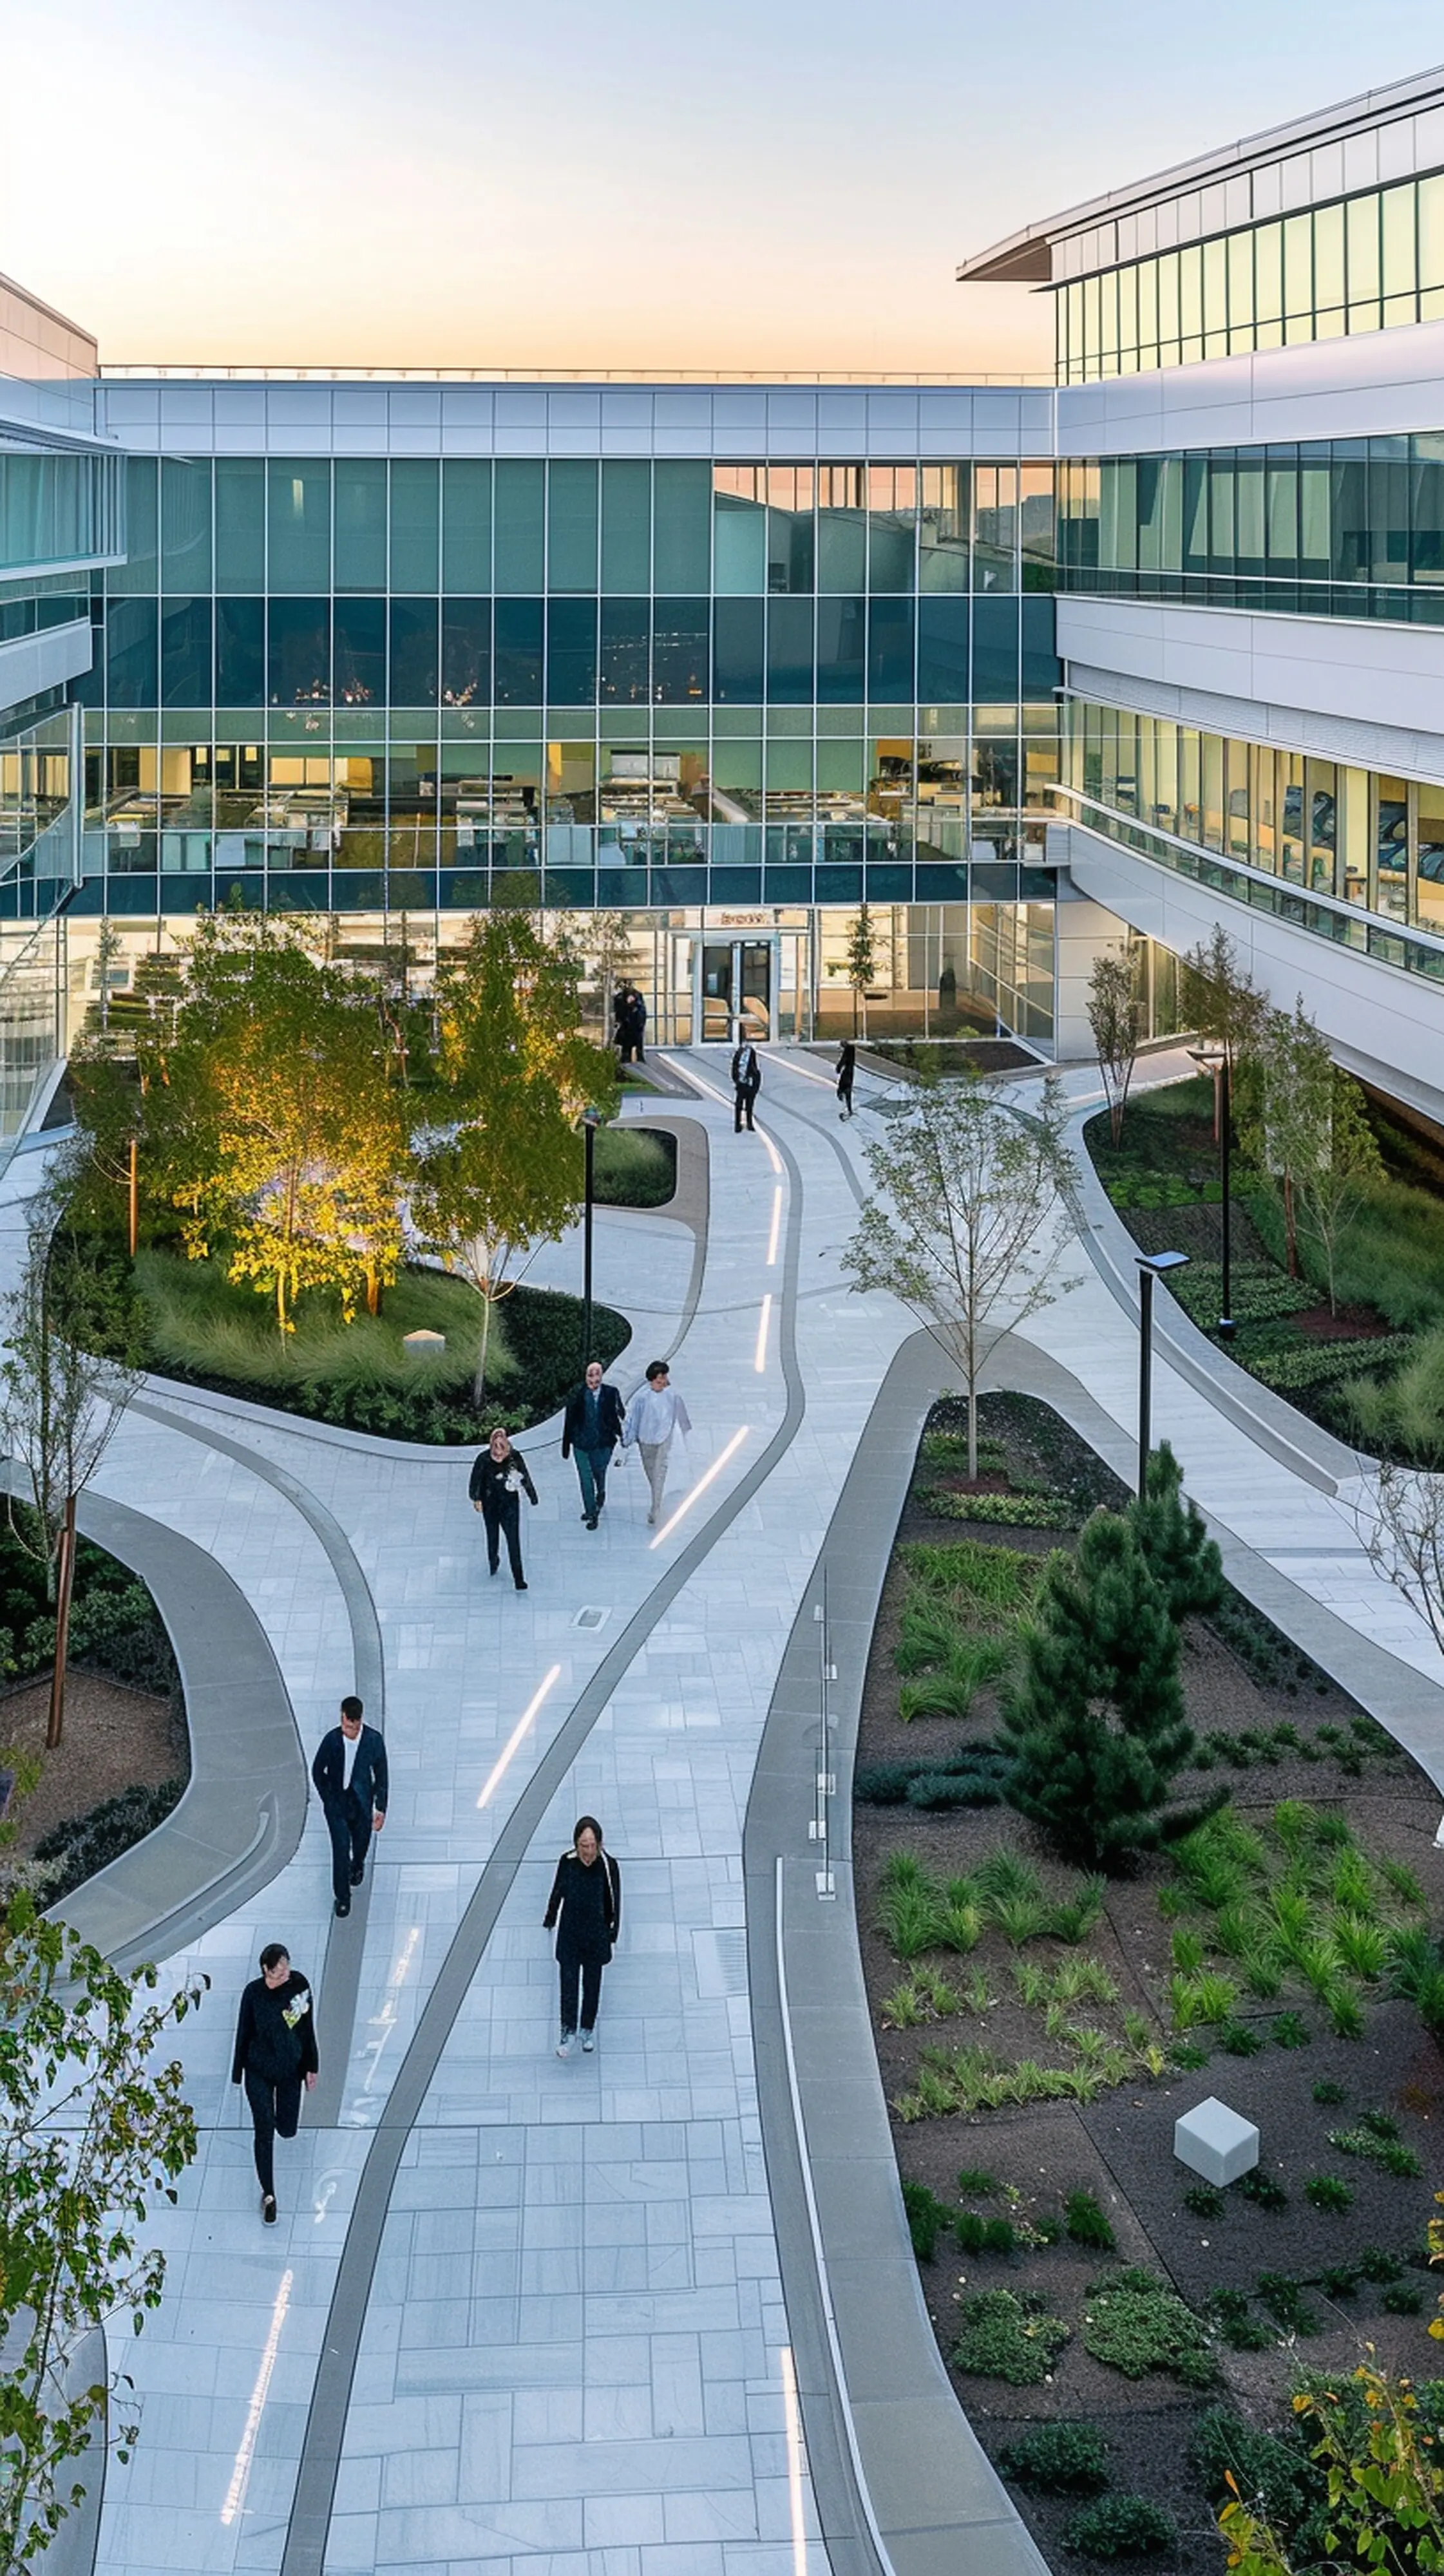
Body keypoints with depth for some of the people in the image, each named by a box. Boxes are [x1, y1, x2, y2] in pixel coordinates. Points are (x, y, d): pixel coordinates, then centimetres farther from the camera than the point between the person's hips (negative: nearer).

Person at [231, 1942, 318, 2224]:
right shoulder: (253, 1992, -17)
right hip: (259, 2071, -2)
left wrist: (312, 2066, 2)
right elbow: (244, 2032, -6)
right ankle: (268, 2195, 9)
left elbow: (308, 2027, -3)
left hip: (291, 2068, 2)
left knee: (287, 2130, 14)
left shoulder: (298, 1984, -14)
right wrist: (238, 2073, 0)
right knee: (265, 2132, -5)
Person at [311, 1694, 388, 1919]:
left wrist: (381, 1808, -5)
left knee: (361, 1843, 21)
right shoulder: (332, 1740, -21)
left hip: (362, 1803, 2)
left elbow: (381, 1775, -7)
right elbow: (318, 1771, -4)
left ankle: (358, 1865, 57)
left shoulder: (374, 1740, -19)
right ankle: (342, 1897, 17)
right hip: (337, 1804, -2)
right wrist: (328, 1799, -1)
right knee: (341, 1849, -2)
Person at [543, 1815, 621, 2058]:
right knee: (568, 1983, 0)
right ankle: (568, 2031, 12)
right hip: (570, 1933, 0)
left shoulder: (608, 1865, -17)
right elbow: (557, 1892, 2)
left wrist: (612, 1935, 0)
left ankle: (588, 2028, 32)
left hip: (596, 1935, 0)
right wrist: (549, 1920, 14)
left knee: (592, 1983, 15)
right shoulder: (567, 1862, -14)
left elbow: (614, 1902, -5)